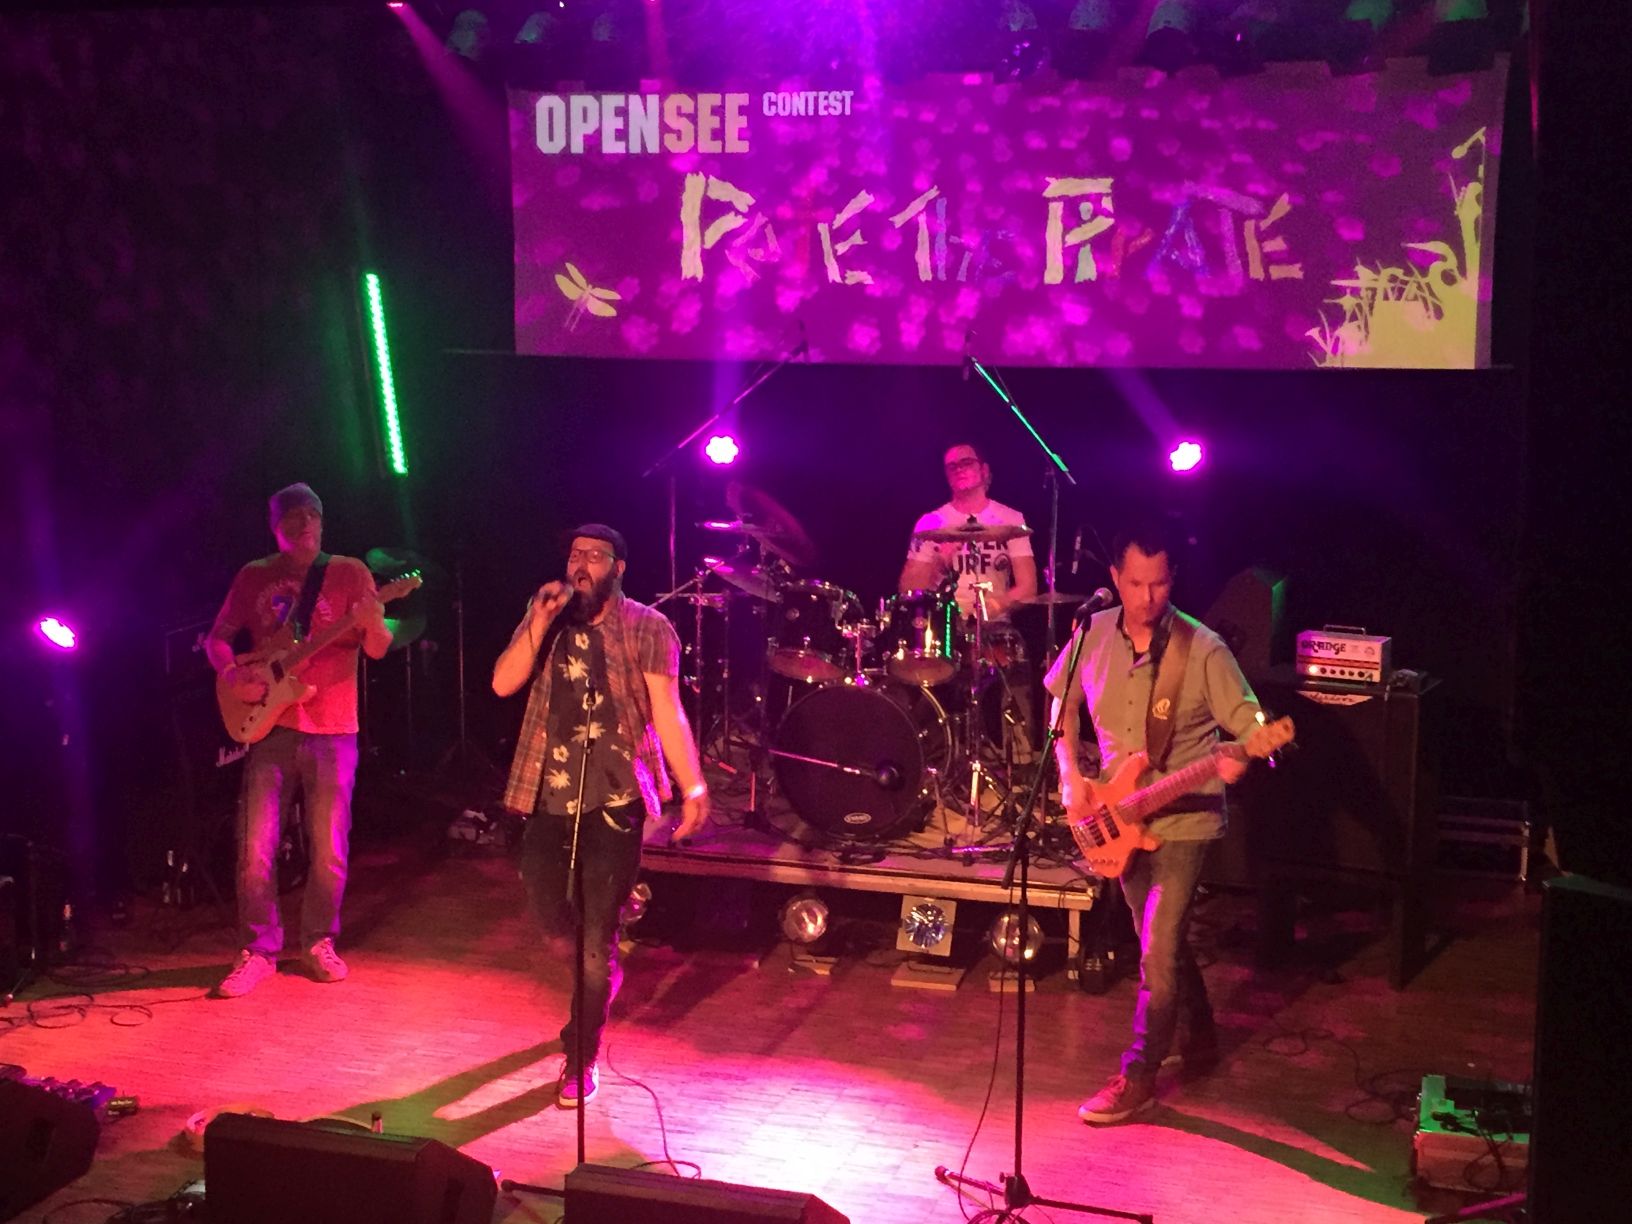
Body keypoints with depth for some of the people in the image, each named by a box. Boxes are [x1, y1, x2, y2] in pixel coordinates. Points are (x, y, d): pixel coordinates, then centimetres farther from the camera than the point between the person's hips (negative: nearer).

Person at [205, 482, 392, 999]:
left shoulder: (349, 573, 3)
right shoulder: (254, 577, 9)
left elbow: (378, 649, -4)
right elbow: (217, 638, 14)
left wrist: (372, 624, -27)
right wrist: (232, 674, -7)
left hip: (332, 732, -1)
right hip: (270, 726, 1)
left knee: (329, 852, 2)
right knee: (256, 849, -4)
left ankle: (318, 943, 21)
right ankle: (258, 951, 10)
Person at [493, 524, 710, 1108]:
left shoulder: (648, 629, -2)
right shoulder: (545, 618, 9)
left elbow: (668, 714, -7)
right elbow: (504, 683, -4)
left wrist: (694, 788, -15)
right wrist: (541, 621, -14)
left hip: (616, 797, -4)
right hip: (548, 795, 4)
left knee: (596, 938, -3)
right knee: (552, 920, 13)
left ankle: (580, 1059, 10)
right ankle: (589, 1001, 43)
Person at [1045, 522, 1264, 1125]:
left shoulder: (1202, 649, -16)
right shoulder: (1092, 635, -4)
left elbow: (1250, 724, -14)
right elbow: (1062, 702, 11)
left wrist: (1240, 758, -36)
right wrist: (1070, 775, 0)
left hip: (1183, 817, -5)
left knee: (1158, 949, -9)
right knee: (1165, 939, 19)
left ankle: (1138, 1076, 2)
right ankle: (1198, 1042, 38)